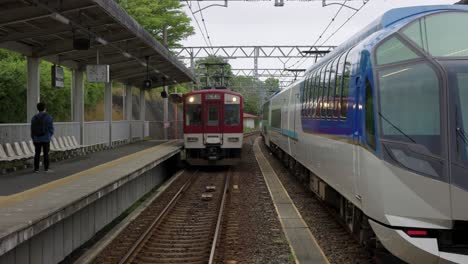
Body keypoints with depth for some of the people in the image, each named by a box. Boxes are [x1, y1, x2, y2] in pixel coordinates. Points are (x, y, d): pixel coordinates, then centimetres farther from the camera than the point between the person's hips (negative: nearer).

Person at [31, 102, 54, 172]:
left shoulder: (34, 118, 4)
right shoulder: (48, 117, -5)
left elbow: (32, 130, 5)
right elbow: (51, 128, -5)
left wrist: (33, 139, 13)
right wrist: (50, 136, 10)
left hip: (37, 139, 3)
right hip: (46, 139, -3)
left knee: (37, 154, 7)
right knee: (46, 154, 1)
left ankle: (36, 168, 5)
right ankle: (46, 168, 1)